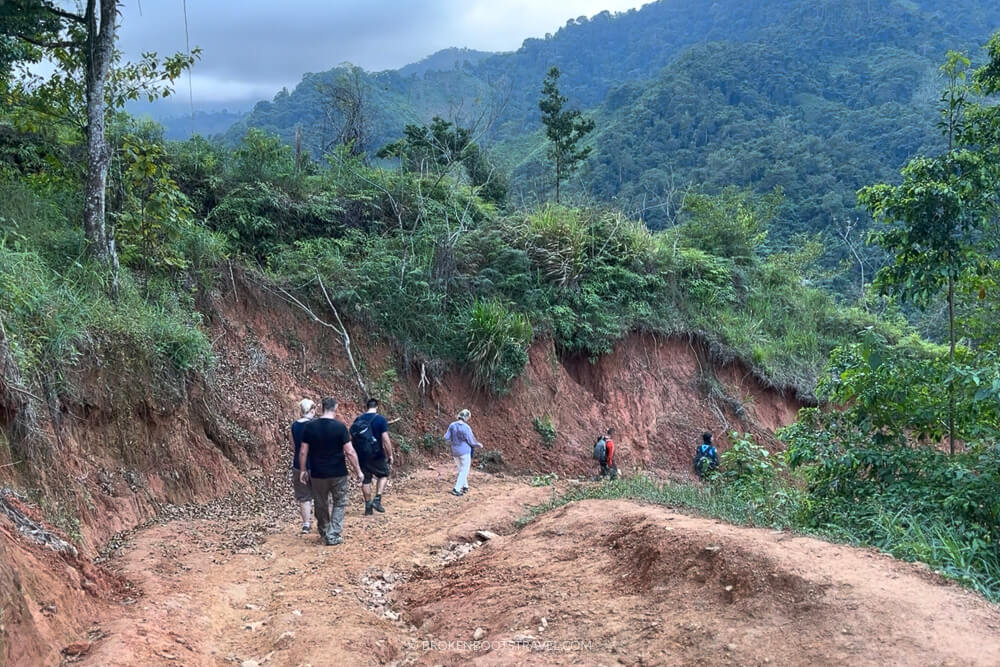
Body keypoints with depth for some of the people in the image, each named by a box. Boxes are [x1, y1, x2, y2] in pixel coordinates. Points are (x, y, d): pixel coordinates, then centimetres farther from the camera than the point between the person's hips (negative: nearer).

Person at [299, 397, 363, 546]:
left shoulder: (310, 426, -5)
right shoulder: (340, 426, -13)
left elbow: (303, 451, -2)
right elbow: (350, 452, -13)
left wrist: (303, 470, 10)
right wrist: (358, 471, -3)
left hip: (317, 474, 3)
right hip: (338, 473, -3)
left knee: (321, 504, 18)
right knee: (339, 503, 13)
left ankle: (324, 532, 36)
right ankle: (333, 536, 6)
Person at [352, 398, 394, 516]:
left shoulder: (358, 419, 5)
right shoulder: (381, 420, -9)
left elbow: (351, 437, 9)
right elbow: (385, 439, -15)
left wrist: (357, 452, 19)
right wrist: (390, 455, -6)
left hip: (361, 455, 4)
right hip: (376, 454, -4)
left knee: (365, 480, 12)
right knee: (383, 475, 16)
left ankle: (368, 506, 16)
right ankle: (377, 499, 3)